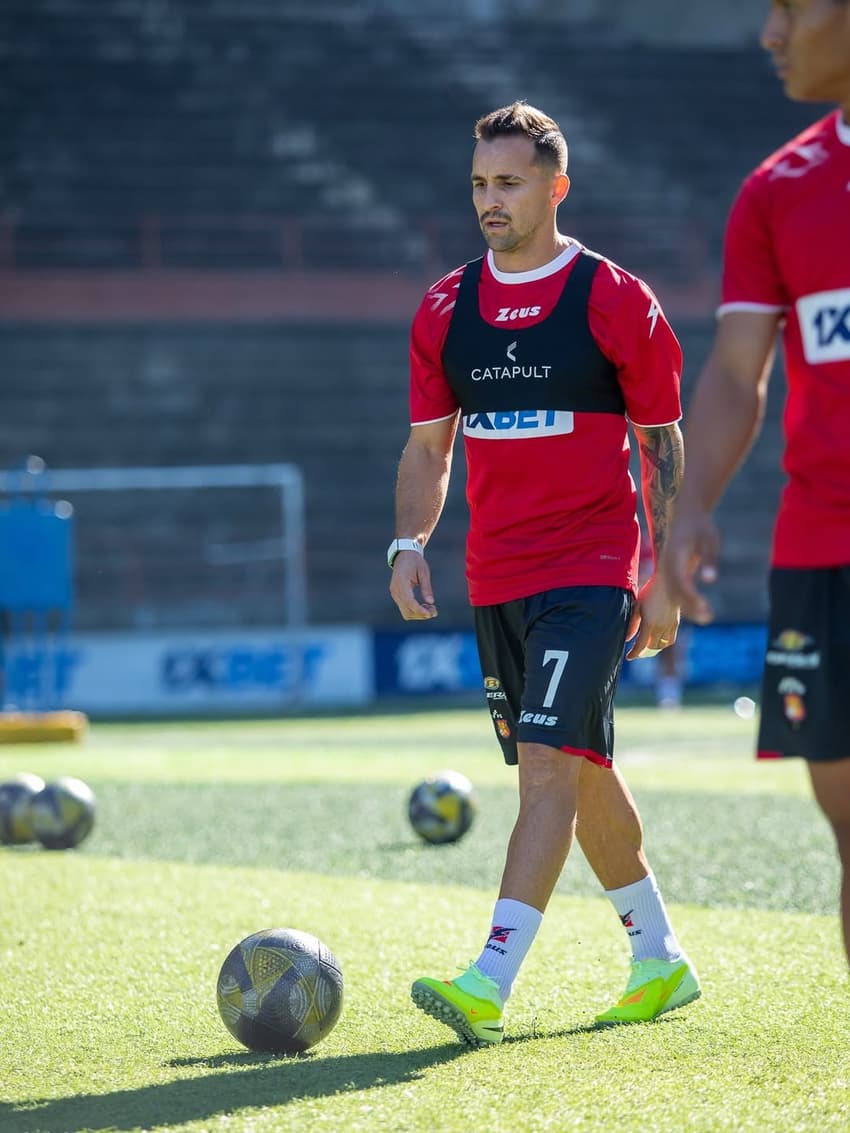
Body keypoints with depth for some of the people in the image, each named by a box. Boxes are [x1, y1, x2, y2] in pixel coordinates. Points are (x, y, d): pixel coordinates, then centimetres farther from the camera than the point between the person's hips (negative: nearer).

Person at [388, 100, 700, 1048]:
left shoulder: (615, 302, -5)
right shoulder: (445, 310, 8)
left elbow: (663, 446, -1)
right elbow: (427, 447, 14)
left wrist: (664, 578, -5)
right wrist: (408, 546, -2)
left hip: (590, 573, -6)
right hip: (496, 579, 6)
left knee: (550, 763, -17)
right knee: (578, 770, 14)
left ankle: (489, 985, -25)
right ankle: (659, 959, 29)